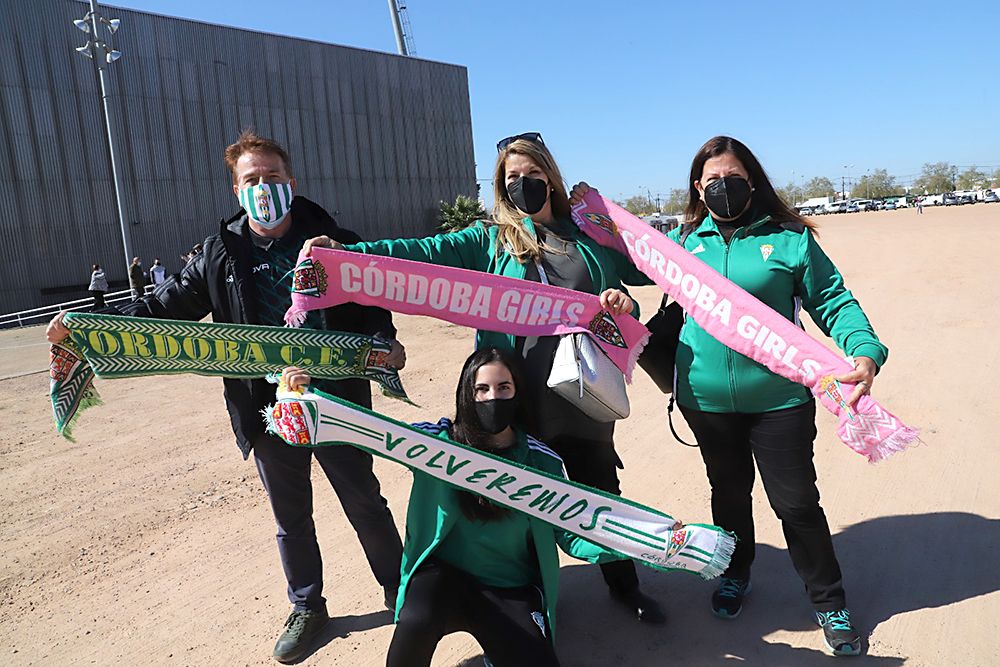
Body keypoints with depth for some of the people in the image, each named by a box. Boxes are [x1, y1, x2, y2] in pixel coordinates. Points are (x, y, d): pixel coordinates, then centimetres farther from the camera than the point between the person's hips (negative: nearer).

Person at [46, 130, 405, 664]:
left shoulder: (332, 240, -5)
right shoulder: (222, 254, 0)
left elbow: (370, 304, 1)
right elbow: (166, 305, 5)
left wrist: (384, 343, -18)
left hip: (336, 401, -2)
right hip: (267, 412, 2)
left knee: (365, 504, 12)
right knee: (290, 518, 18)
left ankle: (401, 592, 34)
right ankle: (306, 608, 40)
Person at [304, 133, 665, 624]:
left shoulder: (588, 235, 8)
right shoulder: (490, 238, 3)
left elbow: (647, 268, 16)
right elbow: (426, 252, -11)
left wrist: (624, 299, -9)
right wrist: (344, 251, -26)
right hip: (520, 400, -1)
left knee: (602, 495, 16)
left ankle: (624, 585, 40)